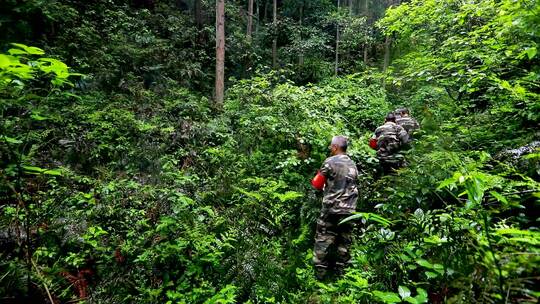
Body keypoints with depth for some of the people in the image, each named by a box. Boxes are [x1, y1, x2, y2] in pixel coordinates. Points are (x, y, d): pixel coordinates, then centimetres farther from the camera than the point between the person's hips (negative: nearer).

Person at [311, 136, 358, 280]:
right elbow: (353, 185, 16)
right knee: (344, 243, 12)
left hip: (331, 209, -6)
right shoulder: (353, 164, 11)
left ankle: (320, 275, 7)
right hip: (349, 210, 6)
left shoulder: (330, 162, -8)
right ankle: (340, 273, 19)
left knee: (323, 242, 3)